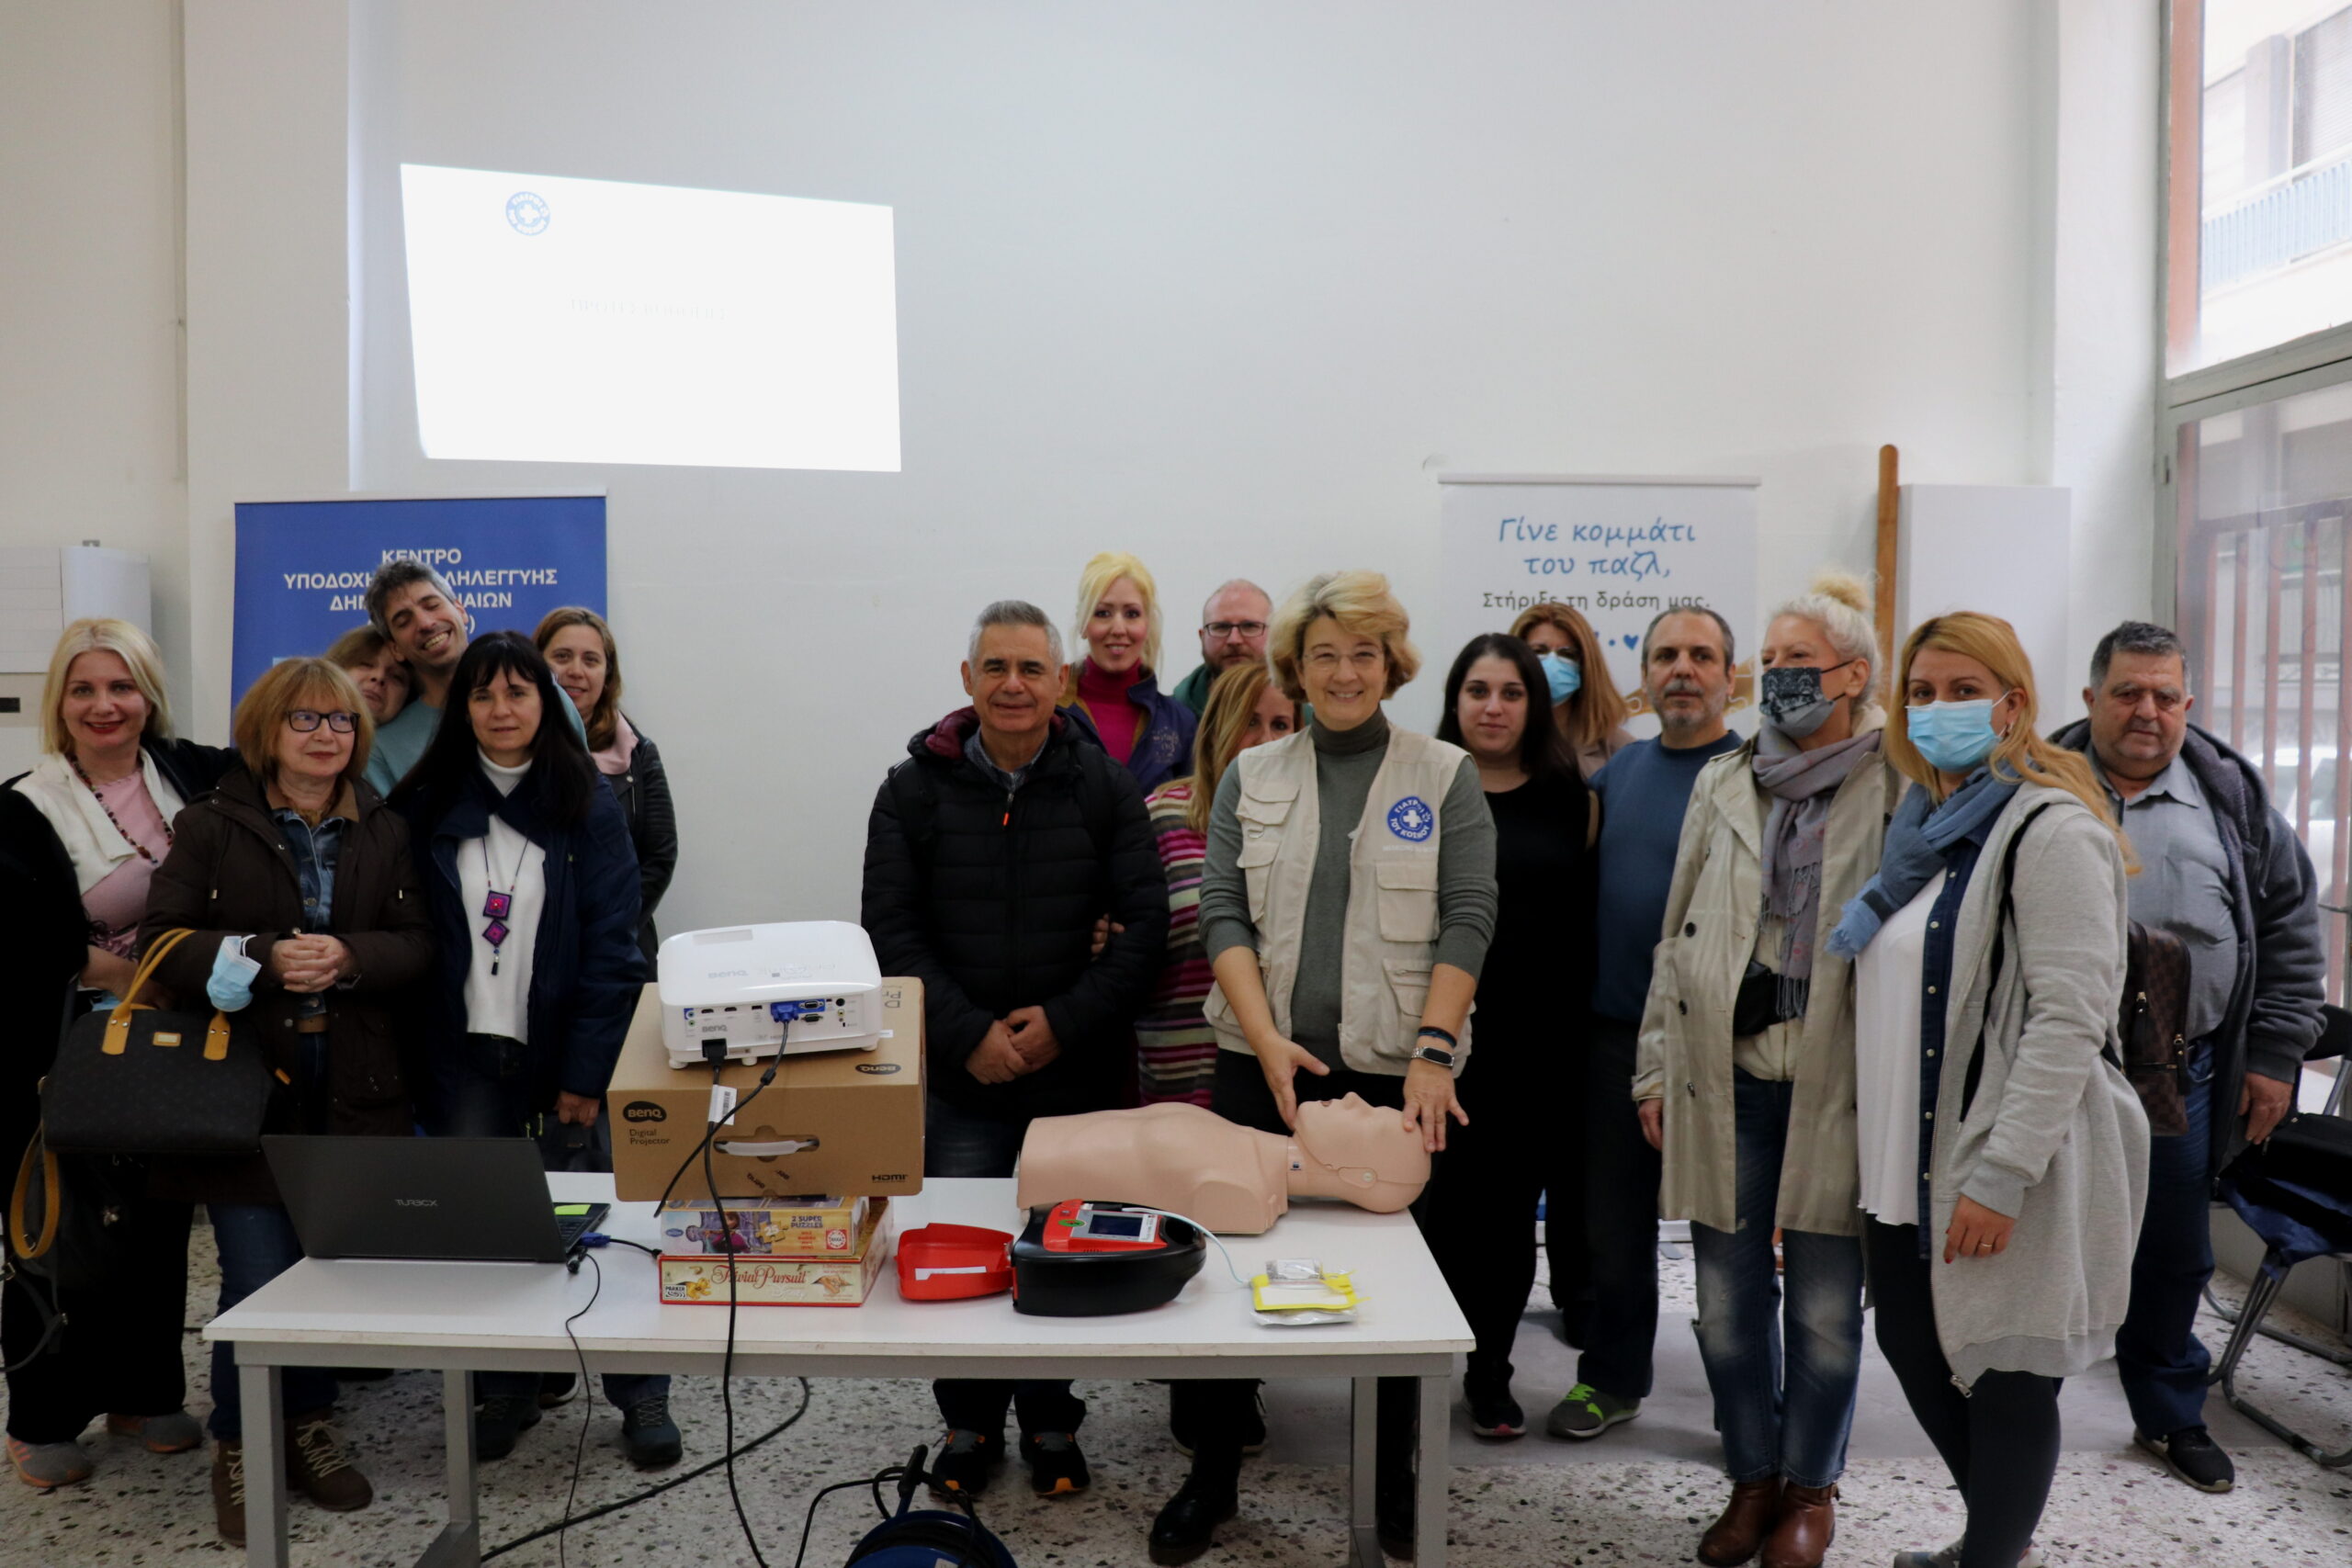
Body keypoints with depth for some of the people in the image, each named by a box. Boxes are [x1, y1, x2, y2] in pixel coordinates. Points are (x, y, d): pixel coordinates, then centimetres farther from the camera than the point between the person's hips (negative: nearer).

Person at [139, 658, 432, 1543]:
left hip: (352, 1090, 3)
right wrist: (265, 957, -22)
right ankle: (238, 1452, 18)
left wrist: (349, 957, -17)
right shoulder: (211, 826, 0)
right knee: (258, 1278, -4)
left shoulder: (383, 831, 8)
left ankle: (310, 1430, 29)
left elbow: (417, 944, 3)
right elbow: (161, 939, -6)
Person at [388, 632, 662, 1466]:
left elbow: (610, 949, -5)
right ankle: (506, 1389, 22)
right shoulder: (428, 806, 4)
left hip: (561, 1050, -2)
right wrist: (419, 1055, -3)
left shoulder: (587, 805, -2)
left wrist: (585, 1072, -11)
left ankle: (642, 1397, 11)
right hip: (465, 1055, 2)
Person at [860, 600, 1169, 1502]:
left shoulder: (1104, 786, 1)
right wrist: (968, 1034, -13)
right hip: (959, 1077, 0)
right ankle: (969, 1421, 29)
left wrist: (1065, 1021, -13)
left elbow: (1144, 923, -3)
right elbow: (891, 929, -3)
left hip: (1081, 1073, 0)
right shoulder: (915, 789, 1)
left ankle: (1050, 1419, 31)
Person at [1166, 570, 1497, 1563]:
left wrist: (1435, 1049, -14)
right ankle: (1213, 1474, 23)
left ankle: (1392, 1480, 26)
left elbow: (1467, 919, -3)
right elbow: (1222, 912, 1)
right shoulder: (1251, 778, 8)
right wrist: (1265, 1038, -11)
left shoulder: (1445, 777, 3)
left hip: (1395, 1071, -1)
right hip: (1262, 1063, 2)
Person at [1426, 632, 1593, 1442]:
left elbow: (1584, 918, 7)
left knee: (1508, 1209, 10)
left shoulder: (1569, 799, 6)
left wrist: (1577, 1022, 1)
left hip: (1532, 1041, 2)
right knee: (1437, 1200, 3)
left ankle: (1490, 1372, 24)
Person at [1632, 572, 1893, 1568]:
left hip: (1836, 1083, -3)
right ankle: (1752, 1478, 29)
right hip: (1724, 1076, 4)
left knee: (1825, 1304, 8)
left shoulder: (1898, 791, -2)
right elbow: (1676, 934, 12)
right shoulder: (1722, 784, 10)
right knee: (1729, 1295, 10)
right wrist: (1656, 1067, 10)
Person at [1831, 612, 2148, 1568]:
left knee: (2004, 1379, 3)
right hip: (1910, 1157, 9)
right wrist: (1872, 1123, 17)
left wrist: (1999, 1176, -24)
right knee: (1913, 1347, 18)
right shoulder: (1923, 822, 13)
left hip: (2002, 1174, -9)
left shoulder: (2050, 829, -13)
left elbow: (2071, 1018, -21)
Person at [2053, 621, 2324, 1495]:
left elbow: (2290, 928, 9)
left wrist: (2274, 1057, 4)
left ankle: (2173, 1416, 34)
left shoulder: (2232, 799, 6)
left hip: (2180, 1076, 2)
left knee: (2174, 1257, 14)